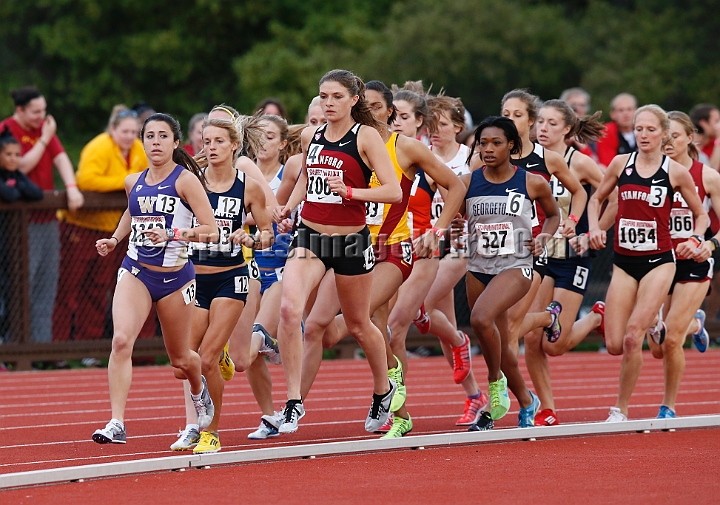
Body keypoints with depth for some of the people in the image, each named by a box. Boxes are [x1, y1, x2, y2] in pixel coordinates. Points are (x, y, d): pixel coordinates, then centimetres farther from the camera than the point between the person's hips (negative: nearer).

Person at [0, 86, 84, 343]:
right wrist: (44, 139, -13)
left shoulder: (44, 127, 12)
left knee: (46, 285, 8)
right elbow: (22, 166, -16)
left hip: (47, 216, 7)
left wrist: (71, 187, -14)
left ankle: (42, 343, 12)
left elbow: (60, 157, 2)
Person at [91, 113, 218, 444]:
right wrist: (114, 239, 14)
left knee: (180, 359, 13)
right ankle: (117, 423, -25)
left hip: (175, 276, -3)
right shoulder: (133, 182, 6)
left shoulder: (185, 180, -10)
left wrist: (171, 235, -26)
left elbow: (210, 230, -15)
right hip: (135, 272, 3)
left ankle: (199, 388, 51)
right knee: (121, 340, -23)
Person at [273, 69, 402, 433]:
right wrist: (288, 207, 11)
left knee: (358, 325, 14)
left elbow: (394, 191, -15)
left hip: (351, 242, -3)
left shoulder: (366, 136, -8)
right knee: (289, 308, -22)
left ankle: (383, 389, 43)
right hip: (310, 238, 3)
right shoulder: (310, 137, 7)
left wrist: (349, 191, -27)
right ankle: (293, 402, -17)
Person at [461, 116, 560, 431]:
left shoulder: (532, 184, -3)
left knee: (481, 318, -29)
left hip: (516, 266, -4)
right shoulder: (466, 184, 1)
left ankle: (495, 381, -7)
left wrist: (543, 238, -3)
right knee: (499, 345, 11)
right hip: (478, 269, 4)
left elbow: (553, 214, 14)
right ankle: (526, 401, 34)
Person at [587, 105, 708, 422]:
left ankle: (621, 410, -2)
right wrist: (594, 228, -1)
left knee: (632, 338, -17)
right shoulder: (620, 164, 2)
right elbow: (596, 199, 17)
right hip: (624, 262, 3)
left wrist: (696, 240, -10)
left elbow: (701, 215, 8)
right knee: (614, 346, -3)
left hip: (659, 262, -3)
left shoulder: (676, 172, -3)